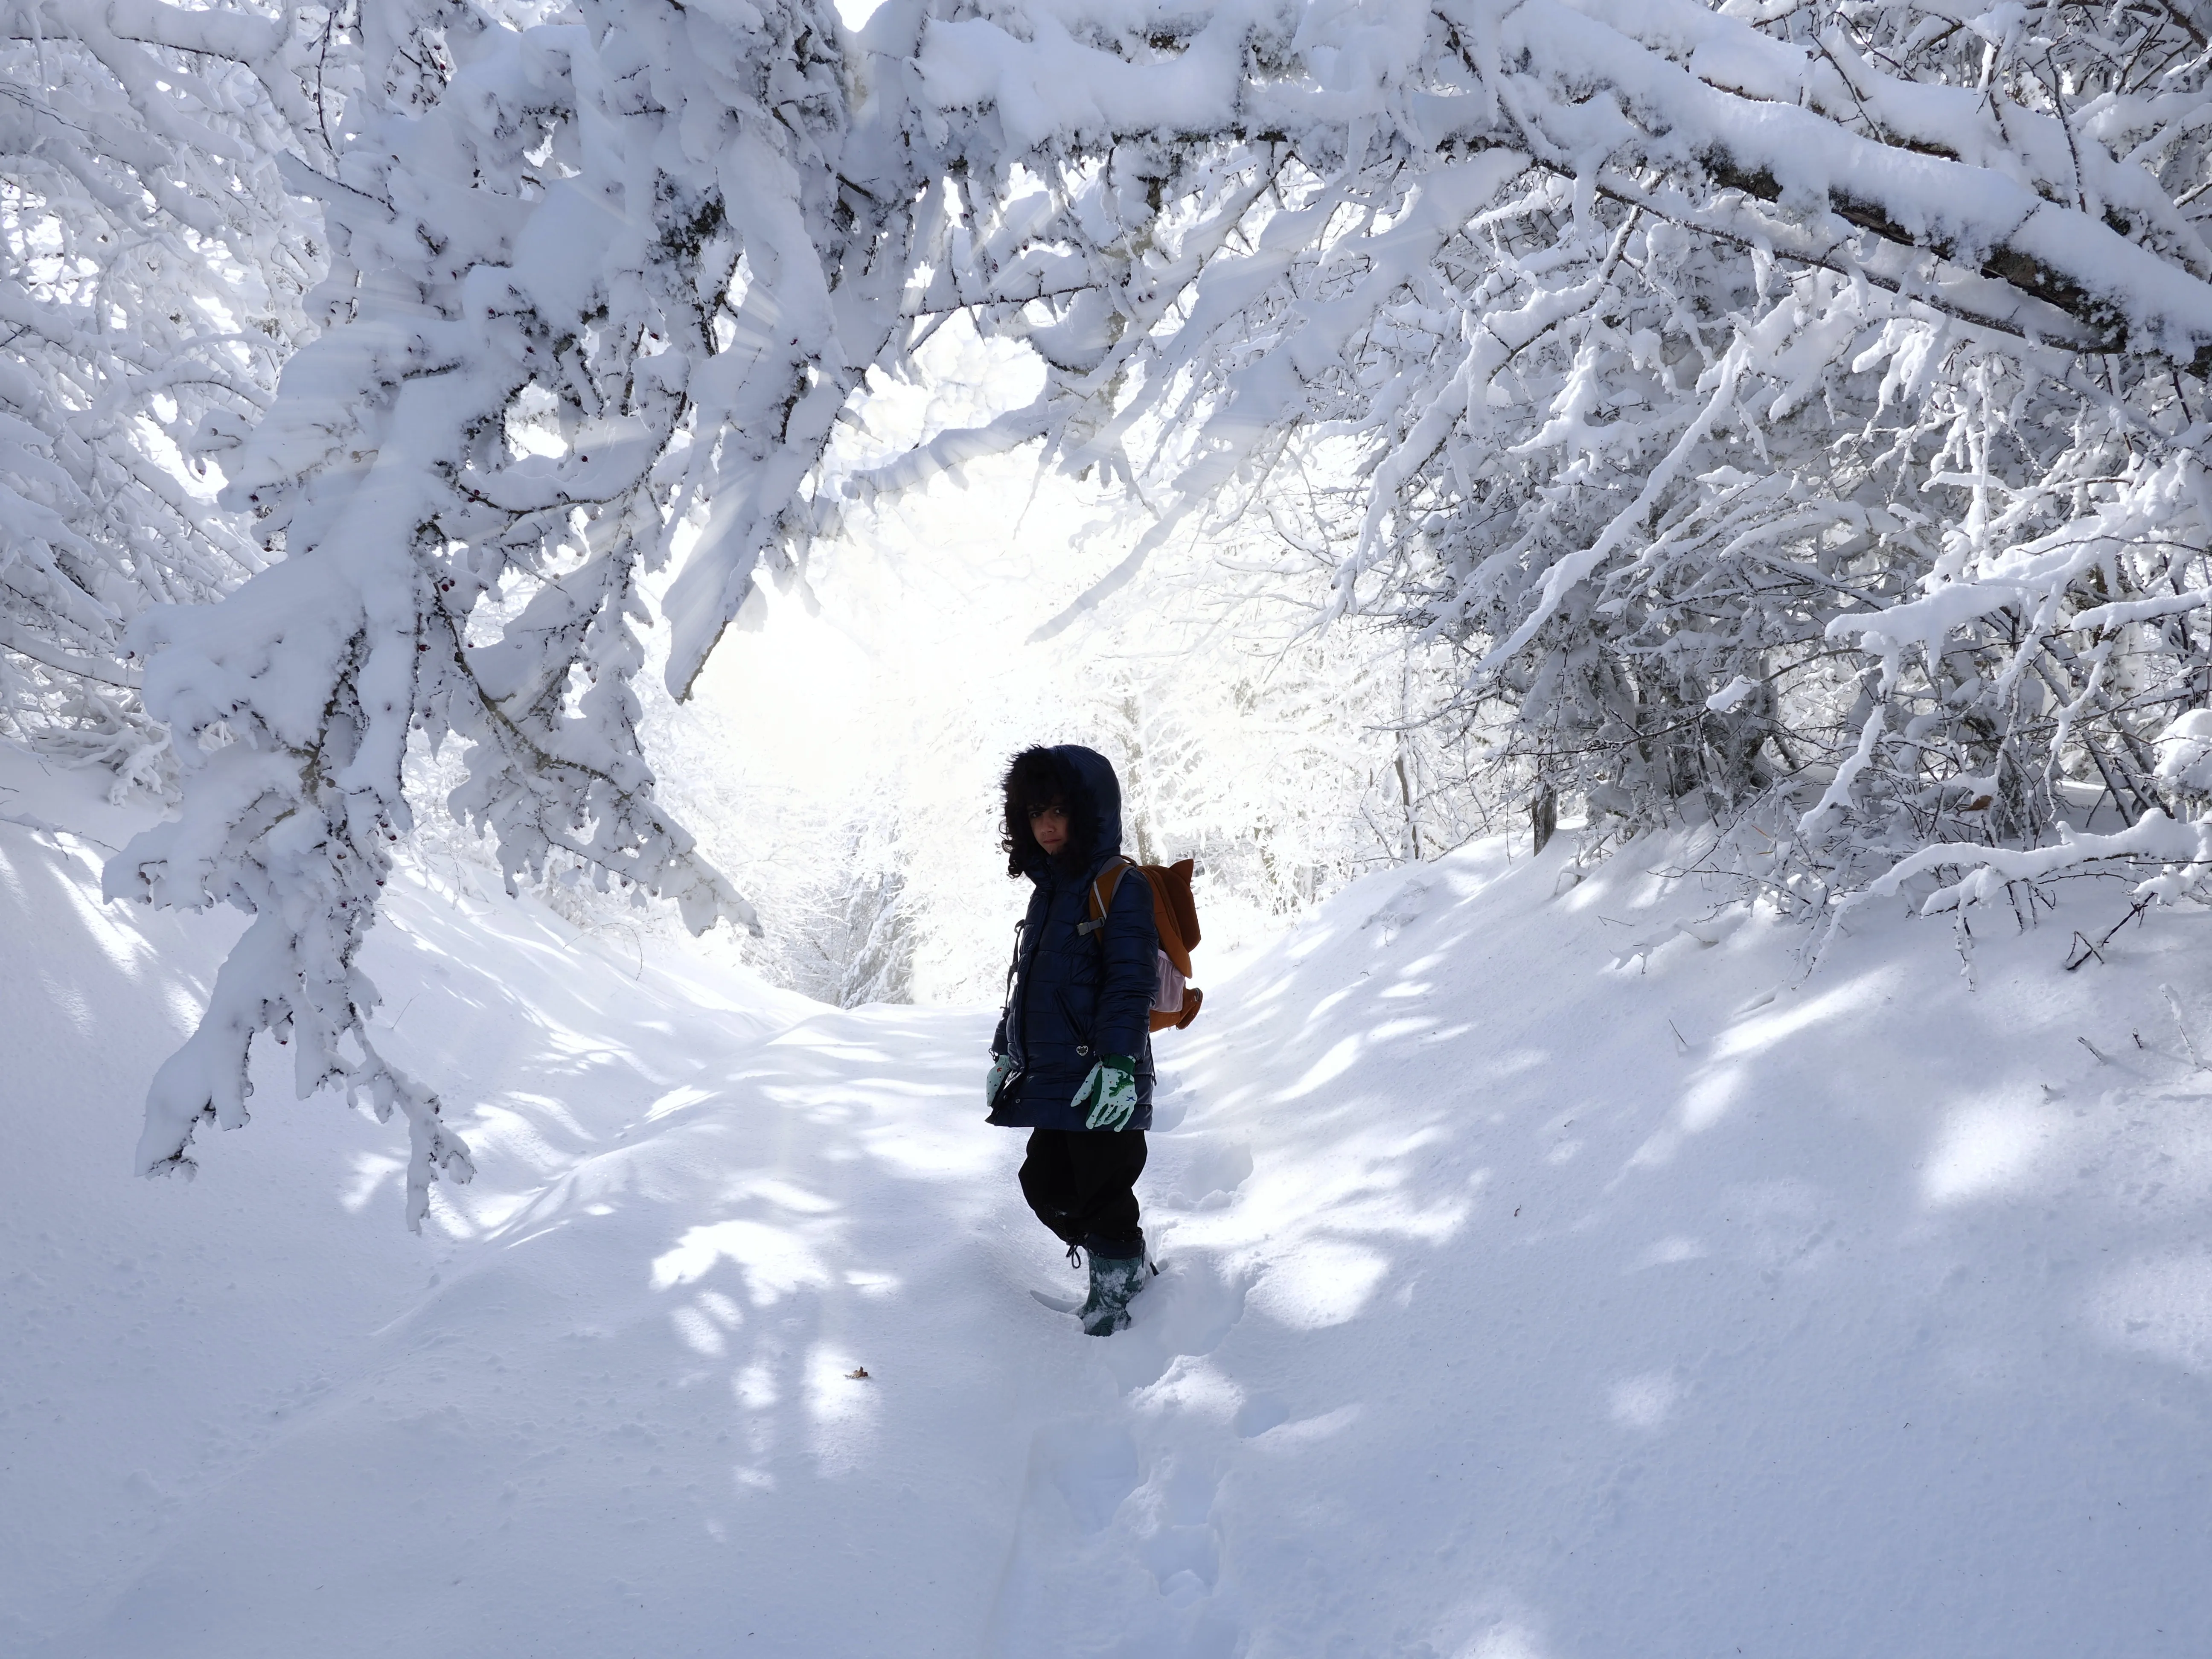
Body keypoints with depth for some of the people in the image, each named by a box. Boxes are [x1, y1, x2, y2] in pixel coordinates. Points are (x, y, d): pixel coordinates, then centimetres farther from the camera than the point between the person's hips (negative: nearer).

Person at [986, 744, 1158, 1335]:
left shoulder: (1120, 887, -11)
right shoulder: (1048, 889, 16)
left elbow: (1131, 983, -18)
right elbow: (1026, 978, 24)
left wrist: (1118, 1062, -25)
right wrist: (1005, 1049, 24)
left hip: (1100, 1084, -9)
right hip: (1051, 1077, 9)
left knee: (1103, 1192, -1)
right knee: (1045, 1184, 14)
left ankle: (1116, 1286, 19)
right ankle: (1129, 1264, 31)